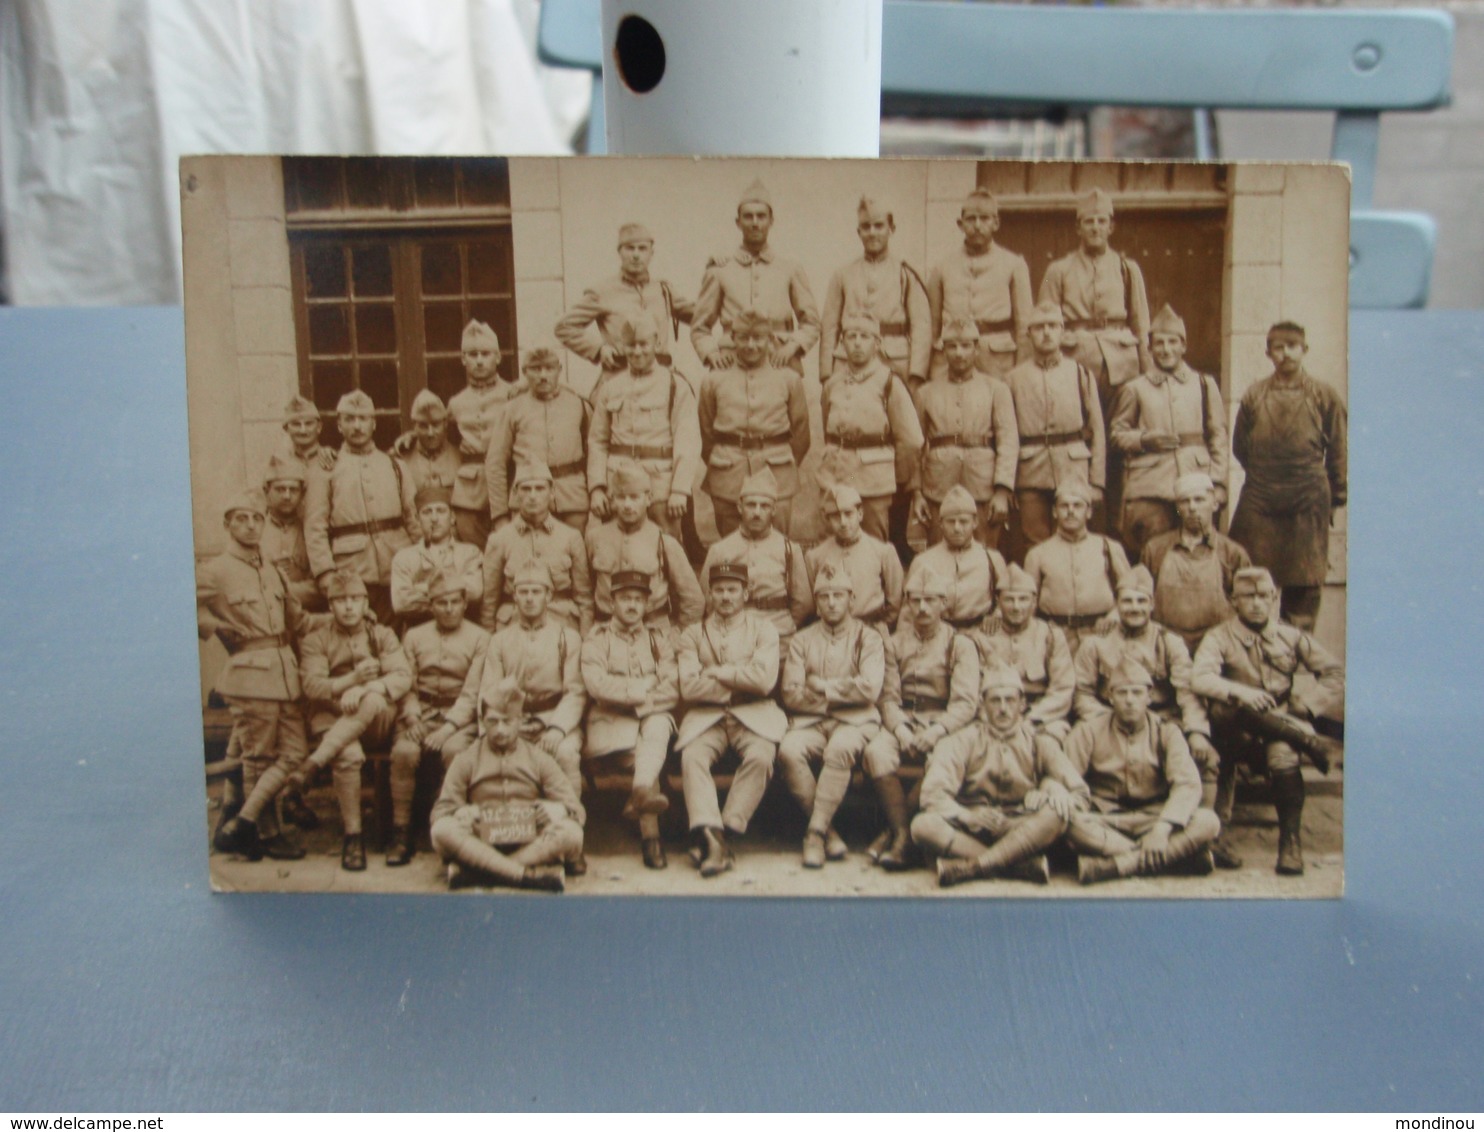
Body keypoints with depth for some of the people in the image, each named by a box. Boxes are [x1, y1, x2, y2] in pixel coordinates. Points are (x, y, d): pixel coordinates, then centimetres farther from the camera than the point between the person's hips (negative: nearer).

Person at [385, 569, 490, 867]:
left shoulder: (478, 638, 7)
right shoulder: (414, 636, 16)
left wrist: (450, 727, -14)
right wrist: (412, 718, -10)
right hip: (420, 711, 2)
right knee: (404, 751, -29)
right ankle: (401, 831, -20)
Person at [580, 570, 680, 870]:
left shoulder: (659, 639, 18)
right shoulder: (596, 639, 11)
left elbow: (672, 691, 4)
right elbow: (597, 686, -8)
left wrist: (630, 694, -10)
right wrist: (644, 686, -7)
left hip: (652, 717, 2)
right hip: (611, 723, -2)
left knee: (658, 727, -35)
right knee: (646, 758, -29)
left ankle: (641, 792, -52)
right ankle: (650, 836, -34)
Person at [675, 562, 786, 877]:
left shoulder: (763, 629, 11)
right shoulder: (693, 634, 14)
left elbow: (764, 680, -7)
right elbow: (689, 687, -2)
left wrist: (715, 672, -5)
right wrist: (739, 683, -5)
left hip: (754, 716, -1)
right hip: (706, 718, 1)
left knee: (760, 756, -32)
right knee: (692, 758, -30)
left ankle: (728, 829, -25)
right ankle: (711, 837, -37)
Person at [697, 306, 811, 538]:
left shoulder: (789, 379, 5)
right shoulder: (714, 380, 6)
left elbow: (801, 432, 12)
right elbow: (705, 432, 14)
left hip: (777, 477, 0)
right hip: (728, 481, 1)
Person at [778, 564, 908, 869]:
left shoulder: (868, 639, 9)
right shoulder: (802, 640, 15)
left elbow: (870, 688, -8)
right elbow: (791, 695, 2)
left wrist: (822, 687, -4)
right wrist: (841, 692, -5)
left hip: (856, 721, -2)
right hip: (811, 722, 2)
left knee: (841, 747, -37)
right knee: (788, 750, -31)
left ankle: (816, 832, -29)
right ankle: (830, 833, -22)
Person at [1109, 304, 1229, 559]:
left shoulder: (1204, 384, 13)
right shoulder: (1135, 389, 9)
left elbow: (1218, 436, 11)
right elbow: (1115, 433, 11)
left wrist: (1218, 483, 2)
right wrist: (1144, 439, -8)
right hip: (1149, 489, -1)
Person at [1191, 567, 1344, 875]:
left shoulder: (1291, 637, 12)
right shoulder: (1220, 638, 4)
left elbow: (1337, 675, 7)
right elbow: (1200, 679, -15)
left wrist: (1305, 706, -7)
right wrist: (1239, 693, -33)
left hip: (1281, 731, 1)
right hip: (1239, 736, -1)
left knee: (1282, 753, -35)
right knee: (1223, 708, -35)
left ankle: (1291, 845, -27)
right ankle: (1307, 740, -27)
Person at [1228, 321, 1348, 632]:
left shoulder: (1324, 396, 2)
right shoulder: (1254, 396, 4)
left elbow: (1338, 453, 7)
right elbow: (1239, 447, 15)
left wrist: (1335, 499, 8)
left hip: (1308, 502, -1)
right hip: (1259, 501, 1)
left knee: (1305, 583, 3)